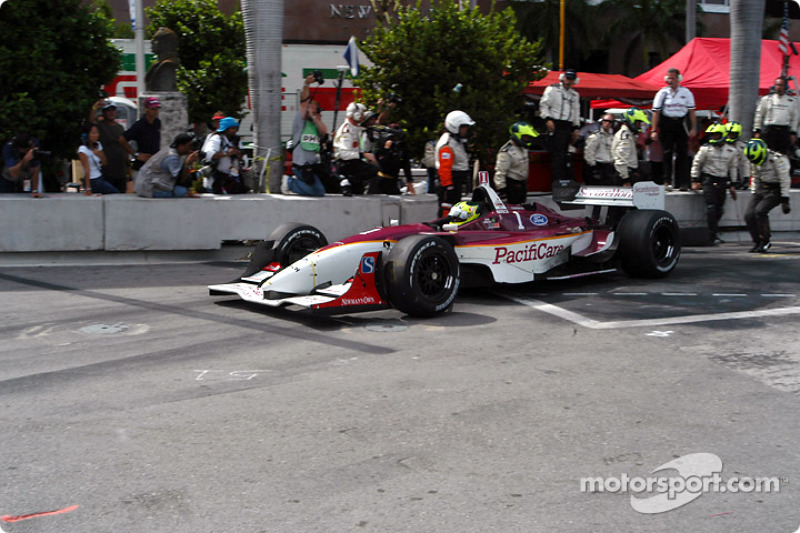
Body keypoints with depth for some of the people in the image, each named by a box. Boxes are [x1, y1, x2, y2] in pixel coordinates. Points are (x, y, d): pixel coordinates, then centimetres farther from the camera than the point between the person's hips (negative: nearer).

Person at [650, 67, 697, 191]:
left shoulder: (686, 93, 7)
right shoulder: (662, 93, 3)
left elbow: (691, 111, 10)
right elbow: (656, 112, 2)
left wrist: (693, 128, 3)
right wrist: (654, 130, -4)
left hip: (680, 124, 1)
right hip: (666, 124, -1)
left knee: (682, 154, -3)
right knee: (667, 154, -3)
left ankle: (683, 183, -1)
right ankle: (667, 182, 1)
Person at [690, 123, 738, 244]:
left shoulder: (731, 151, 6)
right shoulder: (706, 149, -2)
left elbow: (733, 167, 16)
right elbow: (696, 164, 3)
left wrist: (732, 185, 14)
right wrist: (695, 181, 0)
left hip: (722, 181, 3)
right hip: (708, 179, -3)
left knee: (720, 209, 4)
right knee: (711, 207, -12)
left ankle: (714, 231, 23)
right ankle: (714, 235, -10)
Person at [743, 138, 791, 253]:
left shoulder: (777, 159, -19)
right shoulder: (754, 162, 3)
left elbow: (785, 180, -16)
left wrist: (785, 200, -17)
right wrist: (754, 195, 20)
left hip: (775, 190, -7)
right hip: (761, 189, 7)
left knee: (760, 211, -24)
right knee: (749, 214, -9)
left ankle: (765, 242, -8)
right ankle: (757, 242, 7)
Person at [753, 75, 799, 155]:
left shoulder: (793, 100, 9)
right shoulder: (766, 99, 7)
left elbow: (795, 118, 13)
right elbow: (759, 115, 10)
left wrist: (793, 133, 8)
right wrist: (757, 131, 6)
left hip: (784, 131, 1)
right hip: (768, 130, -1)